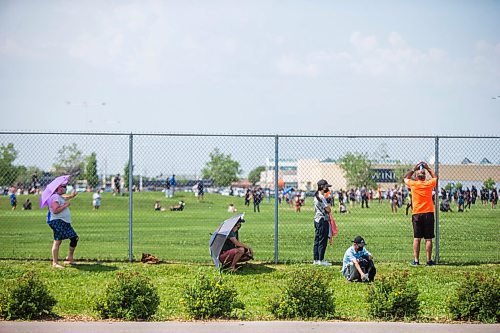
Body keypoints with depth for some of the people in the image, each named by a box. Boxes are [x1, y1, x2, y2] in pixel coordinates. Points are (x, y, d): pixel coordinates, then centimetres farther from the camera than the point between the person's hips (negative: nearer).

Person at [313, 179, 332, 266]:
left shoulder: (316, 196, 13)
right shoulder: (321, 197, -18)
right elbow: (328, 210, -18)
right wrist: (328, 206, 2)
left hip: (317, 220, 10)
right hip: (323, 220, -10)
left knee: (317, 240, 11)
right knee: (322, 241, -6)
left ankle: (316, 259, 15)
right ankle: (321, 260, -4)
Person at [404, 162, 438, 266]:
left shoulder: (413, 184, -3)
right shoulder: (429, 184, -2)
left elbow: (406, 178, 20)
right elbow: (435, 177, 22)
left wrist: (413, 169, 20)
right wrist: (428, 168, 25)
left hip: (416, 214, 0)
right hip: (428, 214, 0)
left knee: (417, 238, 3)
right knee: (428, 239, 1)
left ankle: (416, 260, 1)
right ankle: (429, 260, 1)